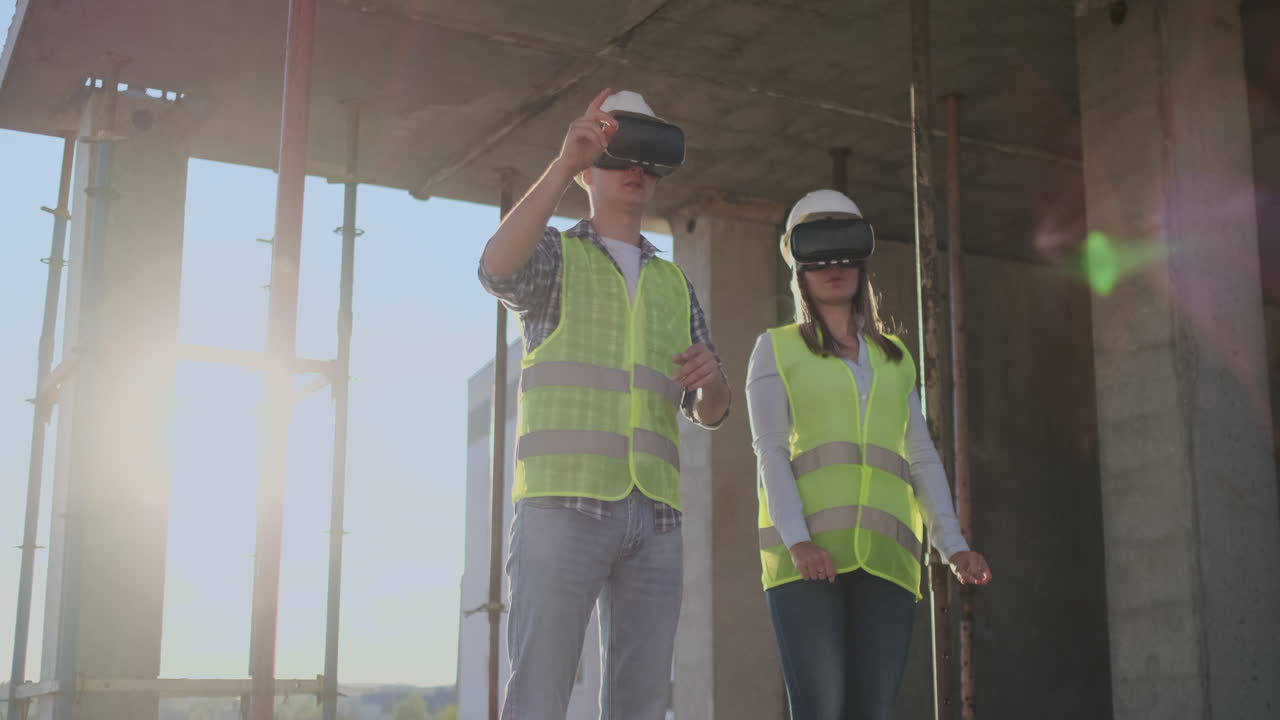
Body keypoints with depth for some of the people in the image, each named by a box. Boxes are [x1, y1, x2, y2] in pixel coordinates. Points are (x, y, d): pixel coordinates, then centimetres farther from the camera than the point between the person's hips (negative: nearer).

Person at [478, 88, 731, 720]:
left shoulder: (674, 285, 24)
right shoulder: (554, 254, 11)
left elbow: (709, 413, 19)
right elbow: (497, 270, -15)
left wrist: (711, 381, -5)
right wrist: (563, 163, -23)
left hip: (655, 514, 5)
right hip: (562, 505, -4)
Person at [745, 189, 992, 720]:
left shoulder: (895, 358, 22)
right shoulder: (776, 349, 11)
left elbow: (921, 458, 15)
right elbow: (770, 451, 0)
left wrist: (953, 547, 1)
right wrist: (798, 542, -16)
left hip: (885, 554, 3)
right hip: (806, 555, -3)